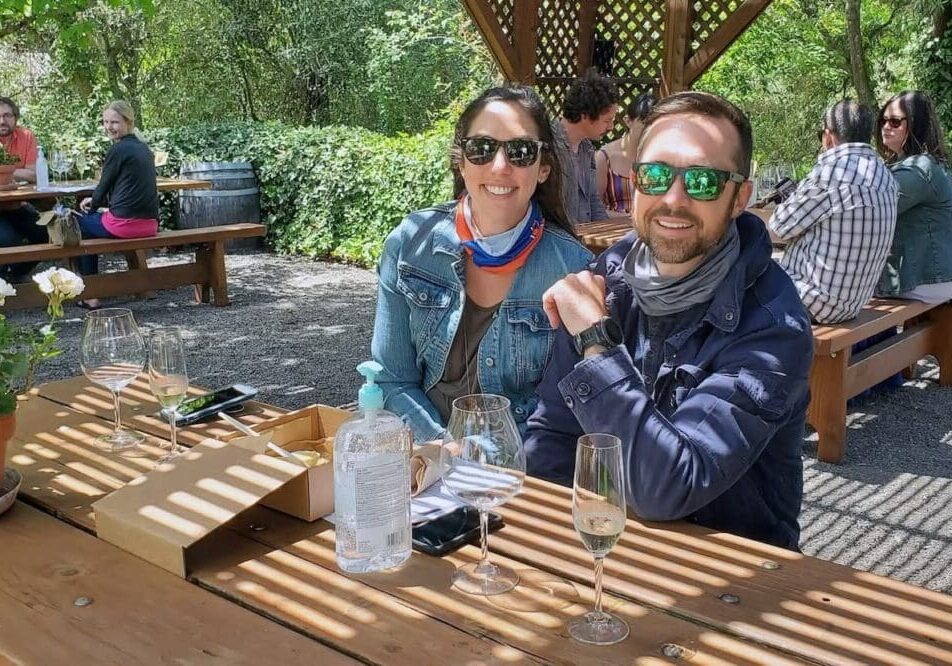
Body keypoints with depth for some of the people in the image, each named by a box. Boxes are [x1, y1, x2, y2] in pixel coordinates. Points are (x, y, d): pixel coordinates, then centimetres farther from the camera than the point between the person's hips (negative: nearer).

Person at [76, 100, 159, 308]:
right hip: (150, 224, 8)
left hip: (125, 224, -8)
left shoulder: (119, 149, -10)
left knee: (77, 224, 19)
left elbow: (103, 187, -3)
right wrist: (96, 201, 24)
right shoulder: (143, 147, 15)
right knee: (91, 221, 31)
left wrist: (92, 203, 18)